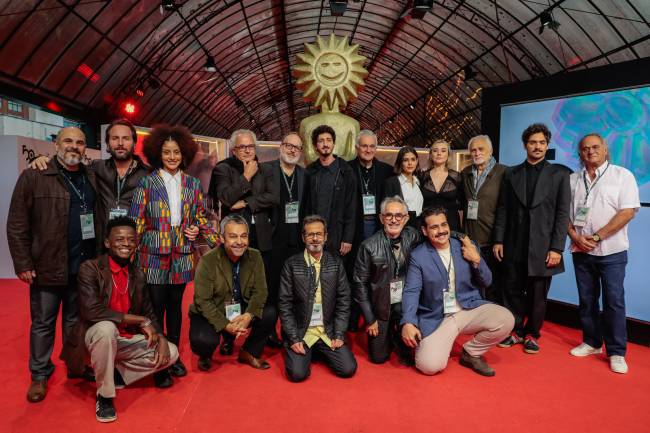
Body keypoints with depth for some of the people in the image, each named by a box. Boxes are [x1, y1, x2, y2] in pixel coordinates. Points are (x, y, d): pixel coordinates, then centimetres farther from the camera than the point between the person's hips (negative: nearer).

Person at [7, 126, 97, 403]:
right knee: (43, 323, 10)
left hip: (83, 266, 4)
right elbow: (17, 225, -6)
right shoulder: (33, 177, -5)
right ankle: (40, 374, 26)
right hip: (47, 267, -3)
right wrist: (23, 264, -10)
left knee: (76, 320, 17)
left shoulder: (92, 179, 8)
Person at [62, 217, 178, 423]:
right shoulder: (90, 269, -15)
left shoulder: (138, 275, 2)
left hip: (128, 339, 5)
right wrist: (139, 320, -25)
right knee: (106, 328, -38)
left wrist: (161, 338, -14)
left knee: (170, 353, -8)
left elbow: (149, 314, 7)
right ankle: (104, 395, -17)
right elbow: (91, 311, -28)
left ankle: (117, 374, 11)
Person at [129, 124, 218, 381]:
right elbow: (136, 221, -3)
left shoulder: (192, 184, 7)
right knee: (156, 306, 1)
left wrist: (218, 244, 2)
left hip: (182, 255, 3)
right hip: (154, 255, -2)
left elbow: (201, 217, 13)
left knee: (175, 305, 11)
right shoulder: (147, 183, -1)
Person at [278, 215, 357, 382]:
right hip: (300, 331, -2)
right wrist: (294, 339, -11)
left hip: (329, 331, 2)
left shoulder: (336, 263, 2)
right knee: (298, 373, -19)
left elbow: (343, 301, 1)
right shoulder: (292, 264, -5)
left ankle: (319, 351, 18)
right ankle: (306, 352, 15)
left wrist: (339, 335, -5)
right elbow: (285, 304, -5)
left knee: (348, 369, -11)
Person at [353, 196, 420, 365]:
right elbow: (360, 283, -7)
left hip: (406, 302, 1)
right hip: (381, 305, -1)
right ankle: (388, 332, 35)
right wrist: (370, 319, -6)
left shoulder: (413, 237, -7)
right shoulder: (369, 246, -14)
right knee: (378, 357, 5)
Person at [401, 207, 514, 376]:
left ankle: (471, 352, 4)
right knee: (429, 366, -22)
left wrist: (476, 260, -12)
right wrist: (408, 323, -24)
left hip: (470, 309, 3)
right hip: (436, 318, -3)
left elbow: (486, 282, 7)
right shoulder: (418, 256, -4)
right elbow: (411, 291, -9)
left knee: (506, 320, -22)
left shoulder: (467, 248, 4)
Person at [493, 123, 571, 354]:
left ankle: (532, 334, 24)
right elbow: (502, 210, 8)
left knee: (537, 295, 7)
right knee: (513, 291, 9)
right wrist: (498, 240, 1)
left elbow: (562, 213, -2)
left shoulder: (559, 173, 3)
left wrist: (557, 248, -8)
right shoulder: (511, 174, 9)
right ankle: (516, 331, 25)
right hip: (514, 246, 2)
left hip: (542, 246, -2)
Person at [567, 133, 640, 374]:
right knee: (587, 299, 11)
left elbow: (628, 211, -10)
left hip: (611, 251, -4)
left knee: (614, 301, -2)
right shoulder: (573, 180, 10)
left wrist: (596, 237, -14)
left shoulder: (622, 175, -1)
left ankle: (617, 353, 8)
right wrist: (575, 236, -8)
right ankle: (591, 343, 24)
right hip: (581, 251, 4)